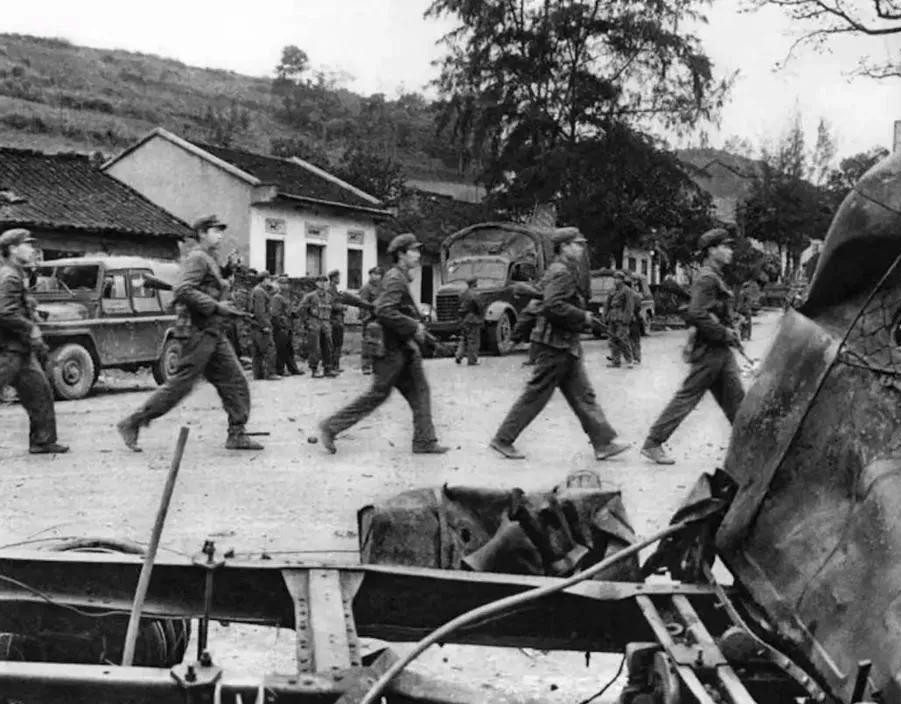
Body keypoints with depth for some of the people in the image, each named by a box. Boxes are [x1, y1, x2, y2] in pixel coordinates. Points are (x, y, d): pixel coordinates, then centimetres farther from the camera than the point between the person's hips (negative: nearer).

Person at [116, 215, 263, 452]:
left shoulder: (209, 260, 20)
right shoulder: (197, 258, -11)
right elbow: (183, 291, -24)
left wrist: (226, 308, 13)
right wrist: (216, 306, -21)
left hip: (213, 334, 10)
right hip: (199, 332, -10)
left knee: (234, 381, 5)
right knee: (180, 384, -7)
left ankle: (237, 435, 9)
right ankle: (131, 424, 1)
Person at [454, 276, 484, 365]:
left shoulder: (462, 294, 8)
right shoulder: (474, 295, -17)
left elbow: (459, 307, 12)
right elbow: (481, 307, -15)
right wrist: (481, 319, 0)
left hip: (463, 320, 7)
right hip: (472, 320, -7)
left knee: (463, 339, 17)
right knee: (473, 341, 1)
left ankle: (458, 355, 3)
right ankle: (472, 360, 5)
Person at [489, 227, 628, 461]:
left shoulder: (566, 271, 17)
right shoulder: (561, 272, -15)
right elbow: (553, 305, -27)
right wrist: (582, 316, -17)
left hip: (567, 345, 10)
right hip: (556, 344, -10)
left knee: (582, 394, 8)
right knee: (536, 394, -3)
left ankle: (603, 443, 10)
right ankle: (503, 439, 6)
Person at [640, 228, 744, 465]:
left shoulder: (714, 277, 16)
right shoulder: (706, 278, -15)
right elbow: (697, 316, -26)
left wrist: (729, 332, 14)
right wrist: (725, 333, -18)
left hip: (721, 350, 9)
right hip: (709, 350, -9)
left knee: (735, 398, 9)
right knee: (687, 397, -4)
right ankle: (653, 443, 3)